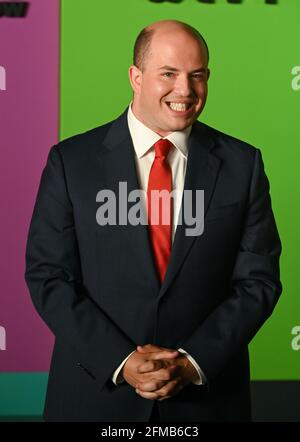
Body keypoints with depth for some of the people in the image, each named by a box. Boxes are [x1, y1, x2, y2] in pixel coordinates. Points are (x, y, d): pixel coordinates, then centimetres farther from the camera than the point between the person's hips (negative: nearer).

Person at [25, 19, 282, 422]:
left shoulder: (241, 163, -2)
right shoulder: (72, 161, -4)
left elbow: (258, 280, -2)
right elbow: (47, 275, -6)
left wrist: (193, 362, -13)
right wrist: (120, 361, -15)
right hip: (95, 393, -1)